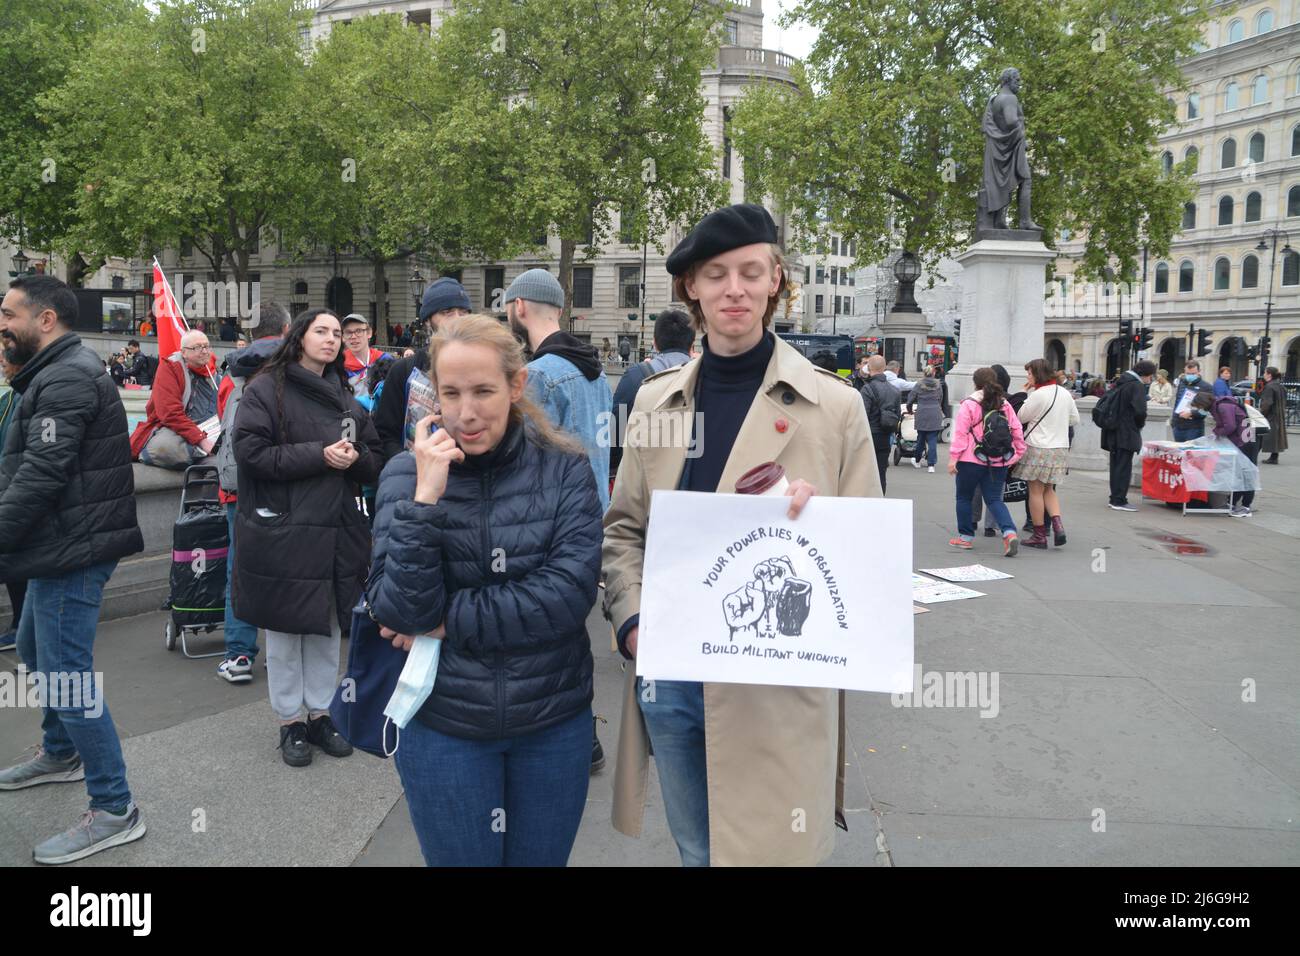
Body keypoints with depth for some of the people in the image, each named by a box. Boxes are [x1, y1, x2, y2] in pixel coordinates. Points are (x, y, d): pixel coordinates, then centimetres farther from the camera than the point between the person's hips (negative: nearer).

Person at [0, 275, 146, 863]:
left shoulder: (66, 379, -17)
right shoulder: (57, 374, 17)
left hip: (72, 550, -11)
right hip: (59, 547, 11)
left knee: (66, 674, -8)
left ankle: (114, 810, 0)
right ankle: (60, 753, 45)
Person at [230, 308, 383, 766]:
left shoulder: (344, 397, 14)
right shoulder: (266, 390, -5)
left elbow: (374, 457, 14)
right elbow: (250, 452, -15)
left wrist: (355, 456, -9)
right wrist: (319, 454, -19)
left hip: (336, 532, 6)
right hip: (282, 531, -5)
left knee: (328, 628, 13)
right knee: (284, 631, 6)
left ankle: (320, 713, 27)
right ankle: (290, 721, 20)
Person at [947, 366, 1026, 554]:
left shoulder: (969, 404, -7)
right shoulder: (1005, 404, 7)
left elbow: (960, 433, -11)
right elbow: (1017, 431, 7)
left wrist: (953, 458, -10)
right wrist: (1017, 454, 17)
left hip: (971, 460, -4)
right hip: (999, 462, 4)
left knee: (964, 497, 12)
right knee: (994, 500, 8)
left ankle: (966, 537, 17)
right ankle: (1009, 532, -14)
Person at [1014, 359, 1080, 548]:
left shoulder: (1038, 395, -16)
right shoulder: (1065, 393, 6)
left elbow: (1021, 417, -6)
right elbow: (1075, 420, 15)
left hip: (1038, 448, -7)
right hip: (1061, 448, 7)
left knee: (1036, 491, 3)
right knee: (1048, 490, 18)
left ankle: (1039, 535, 6)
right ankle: (1058, 524, -1)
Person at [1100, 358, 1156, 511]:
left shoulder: (1121, 383, 13)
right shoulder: (1137, 386, -13)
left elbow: (1104, 400, 20)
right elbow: (1140, 410, -23)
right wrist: (1140, 424, -4)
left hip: (1114, 432, 8)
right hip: (1127, 434, -8)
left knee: (1116, 465, 13)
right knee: (1124, 467, -5)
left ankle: (1115, 498, 19)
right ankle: (1119, 501, -4)